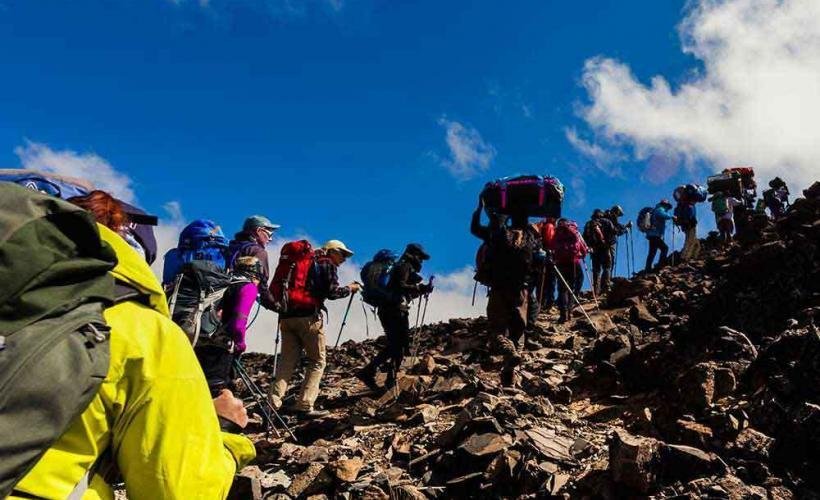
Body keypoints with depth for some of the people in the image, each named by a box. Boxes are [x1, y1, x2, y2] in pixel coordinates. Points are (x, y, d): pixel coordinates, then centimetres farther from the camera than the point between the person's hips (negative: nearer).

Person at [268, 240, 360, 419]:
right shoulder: (327, 265, 6)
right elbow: (332, 292, -4)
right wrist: (349, 289, 10)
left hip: (287, 315, 7)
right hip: (308, 316, -7)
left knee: (288, 360, 6)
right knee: (317, 361, 2)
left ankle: (273, 402, -7)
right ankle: (304, 405, -6)